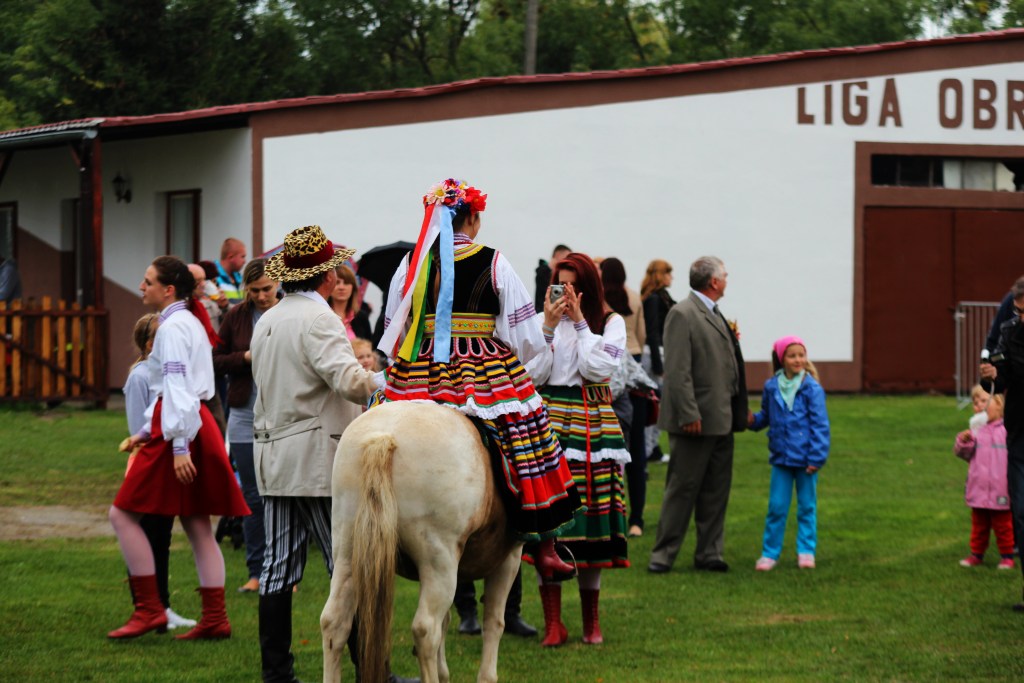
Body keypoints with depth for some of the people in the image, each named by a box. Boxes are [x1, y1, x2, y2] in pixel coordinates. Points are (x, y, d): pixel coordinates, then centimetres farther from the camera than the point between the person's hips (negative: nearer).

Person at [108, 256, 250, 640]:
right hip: (199, 425, 10)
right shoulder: (191, 322, 18)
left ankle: (149, 609, -6)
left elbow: (177, 389, -18)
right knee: (197, 525, 8)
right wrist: (146, 432, 24)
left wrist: (179, 446, -23)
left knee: (123, 514, -4)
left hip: (180, 427, -10)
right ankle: (215, 619, 5)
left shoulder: (173, 327, -12)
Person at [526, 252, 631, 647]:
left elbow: (598, 369, -8)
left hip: (595, 428, 0)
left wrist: (580, 322, -7)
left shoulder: (611, 323, 6)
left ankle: (591, 620, 15)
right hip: (550, 425, 0)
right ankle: (553, 623, -2)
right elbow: (533, 375, -2)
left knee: (593, 522, 2)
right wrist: (549, 326, -8)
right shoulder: (542, 321, 7)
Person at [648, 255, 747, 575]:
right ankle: (663, 554, 4)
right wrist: (688, 414, -22)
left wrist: (740, 411, 15)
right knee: (682, 488, -3)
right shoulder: (682, 315, -13)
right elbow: (677, 370, -18)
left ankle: (709, 554, 16)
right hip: (697, 421, -9)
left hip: (721, 419, 9)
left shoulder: (714, 315, 15)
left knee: (716, 490, 10)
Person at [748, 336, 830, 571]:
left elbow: (820, 425, -8)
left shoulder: (812, 389, -10)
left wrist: (816, 457, -11)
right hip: (781, 457, 3)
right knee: (776, 507, 5)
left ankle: (806, 551, 17)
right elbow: (766, 417, 17)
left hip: (805, 460, -3)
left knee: (806, 507, 9)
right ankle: (770, 553, 12)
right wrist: (753, 420, -5)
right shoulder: (772, 387, 2)